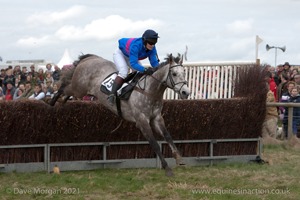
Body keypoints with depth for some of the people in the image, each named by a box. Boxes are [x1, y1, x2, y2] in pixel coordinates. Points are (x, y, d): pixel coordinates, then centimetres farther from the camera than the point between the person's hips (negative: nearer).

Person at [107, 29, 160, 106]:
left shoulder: (152, 48, -24)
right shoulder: (136, 46, -44)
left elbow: (154, 62, -23)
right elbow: (133, 64, -48)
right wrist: (145, 70, -61)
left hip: (130, 57, 7)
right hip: (120, 53, -7)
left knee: (142, 73, -4)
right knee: (123, 72, -29)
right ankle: (112, 95, -32)